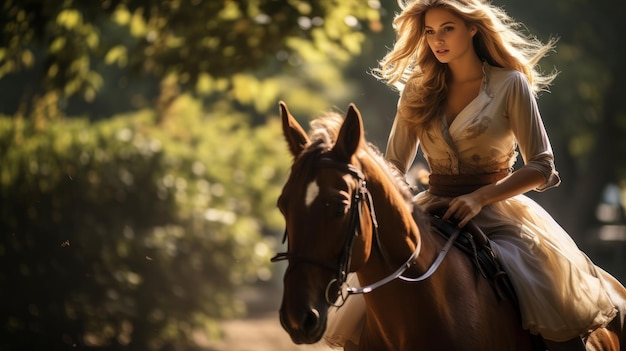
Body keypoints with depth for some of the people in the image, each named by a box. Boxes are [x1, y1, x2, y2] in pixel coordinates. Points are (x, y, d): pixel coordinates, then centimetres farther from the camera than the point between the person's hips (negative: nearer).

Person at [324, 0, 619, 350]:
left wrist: (479, 197, -18)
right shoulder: (418, 90, 9)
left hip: (497, 212, -3)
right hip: (434, 212, 4)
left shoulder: (510, 84, -2)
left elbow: (541, 167, -5)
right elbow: (394, 166, 12)